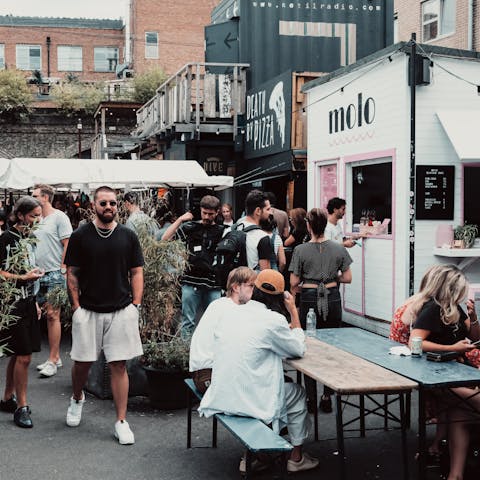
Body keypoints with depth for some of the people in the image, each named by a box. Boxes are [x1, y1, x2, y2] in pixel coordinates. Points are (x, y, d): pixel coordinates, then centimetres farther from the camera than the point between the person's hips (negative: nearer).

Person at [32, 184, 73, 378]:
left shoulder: (59, 217, -7)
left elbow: (68, 245, -10)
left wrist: (62, 270, -14)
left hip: (55, 274, -7)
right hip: (40, 274, 7)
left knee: (53, 315, -6)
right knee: (48, 315, 10)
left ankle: (52, 360, -2)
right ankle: (56, 357, 18)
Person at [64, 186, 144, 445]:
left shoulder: (128, 236, 4)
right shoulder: (80, 236, 1)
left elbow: (137, 273, 7)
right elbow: (72, 274, 3)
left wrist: (135, 305, 0)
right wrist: (76, 306, -3)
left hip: (121, 311, 0)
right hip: (88, 311, 0)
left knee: (119, 365, 2)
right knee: (82, 362, 8)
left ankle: (121, 422, 9)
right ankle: (77, 399, 40)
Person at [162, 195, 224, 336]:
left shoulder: (221, 231, 7)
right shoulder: (190, 228, 7)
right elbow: (165, 238, 3)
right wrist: (180, 219, -2)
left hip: (213, 284, 0)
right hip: (191, 282, 0)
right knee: (188, 322, 5)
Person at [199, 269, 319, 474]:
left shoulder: (230, 313, 4)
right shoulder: (273, 320, -14)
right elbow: (299, 349, 2)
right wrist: (293, 312, 7)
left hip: (219, 399, 6)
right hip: (249, 401, -5)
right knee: (297, 393, 21)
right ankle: (296, 458, 33)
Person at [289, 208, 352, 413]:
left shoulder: (301, 250, -8)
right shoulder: (338, 249, -1)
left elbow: (294, 283, -7)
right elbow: (347, 278, 2)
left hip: (309, 301, -2)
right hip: (332, 300, 2)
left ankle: (311, 398, 11)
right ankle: (327, 396, 13)